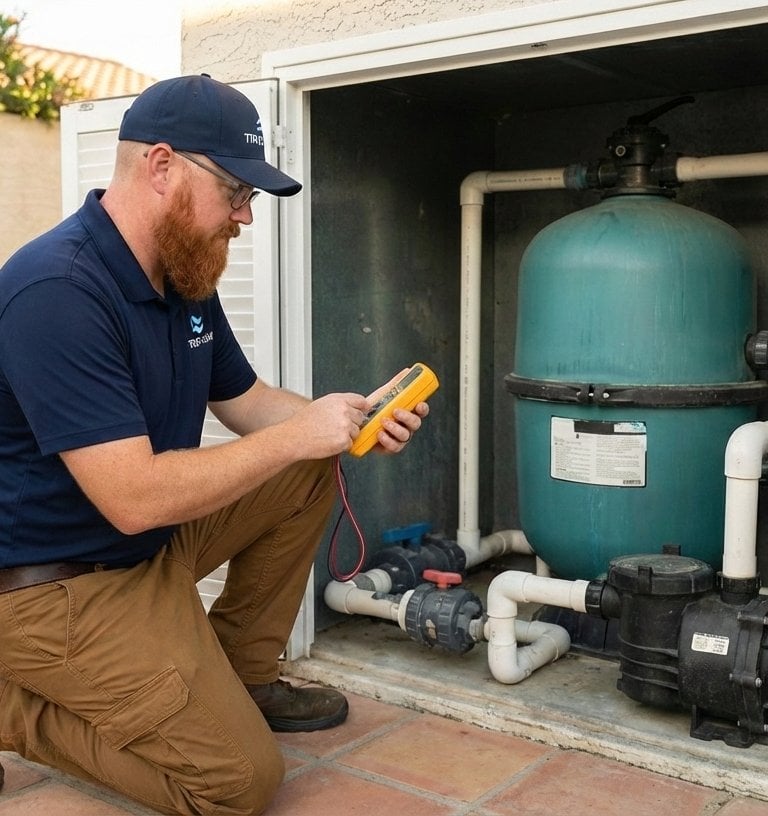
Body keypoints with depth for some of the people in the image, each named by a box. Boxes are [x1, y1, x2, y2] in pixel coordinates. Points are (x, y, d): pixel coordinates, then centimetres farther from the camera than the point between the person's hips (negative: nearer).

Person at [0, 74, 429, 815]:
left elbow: (244, 401, 13)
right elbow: (135, 498, -32)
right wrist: (298, 434, -22)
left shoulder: (184, 274, 2)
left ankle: (238, 676, 15)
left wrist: (349, 420, -5)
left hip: (154, 540, 9)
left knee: (310, 472, 5)